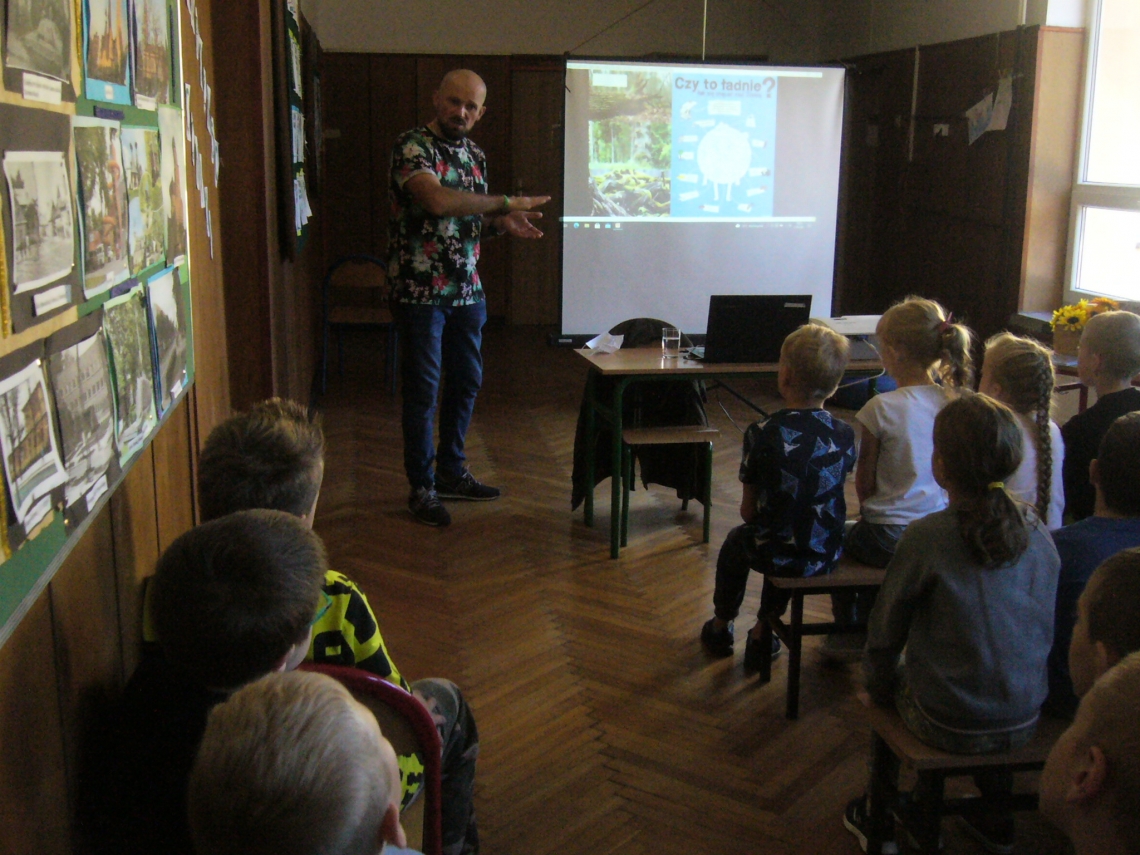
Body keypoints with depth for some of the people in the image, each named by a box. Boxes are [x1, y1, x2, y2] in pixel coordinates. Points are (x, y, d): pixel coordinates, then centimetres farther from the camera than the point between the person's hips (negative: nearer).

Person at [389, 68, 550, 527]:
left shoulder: (475, 155, 12)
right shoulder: (412, 146, -11)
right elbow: (437, 201, -28)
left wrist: (502, 223, -2)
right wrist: (506, 202, -19)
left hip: (467, 289, 7)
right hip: (420, 289, -7)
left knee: (466, 382, 14)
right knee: (423, 390, 0)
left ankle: (451, 472, 29)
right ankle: (421, 487, 11)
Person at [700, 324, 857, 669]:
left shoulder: (762, 435, -16)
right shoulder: (844, 435, -7)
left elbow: (748, 511, -7)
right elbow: (831, 493, 6)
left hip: (775, 556, -3)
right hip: (827, 556, 3)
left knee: (737, 539, 31)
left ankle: (721, 627, 48)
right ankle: (762, 633, 42)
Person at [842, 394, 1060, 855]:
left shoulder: (926, 536, -20)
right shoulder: (1039, 535, -7)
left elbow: (884, 635, -8)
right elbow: (1045, 632, 7)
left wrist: (878, 680, 12)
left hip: (950, 727, -4)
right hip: (1026, 723, 4)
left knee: (886, 676, 23)